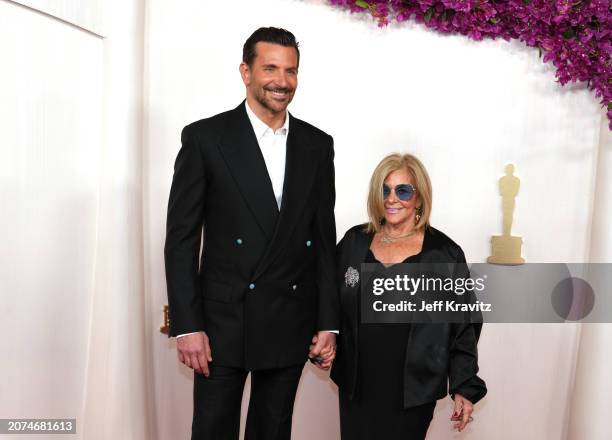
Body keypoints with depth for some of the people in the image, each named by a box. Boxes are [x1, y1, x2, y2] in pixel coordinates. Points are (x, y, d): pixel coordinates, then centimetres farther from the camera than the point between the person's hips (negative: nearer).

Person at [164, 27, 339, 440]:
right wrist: (187, 326, -10)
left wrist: (328, 323, 3)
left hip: (291, 326, 3)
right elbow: (181, 238, -6)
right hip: (223, 322, -3)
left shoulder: (318, 145, 5)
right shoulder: (205, 137, -4)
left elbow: (324, 238, 6)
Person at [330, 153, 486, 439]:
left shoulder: (445, 253, -4)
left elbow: (463, 326, 0)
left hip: (413, 389, -2)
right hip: (357, 383, 3)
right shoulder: (354, 241, 4)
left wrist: (465, 388, 0)